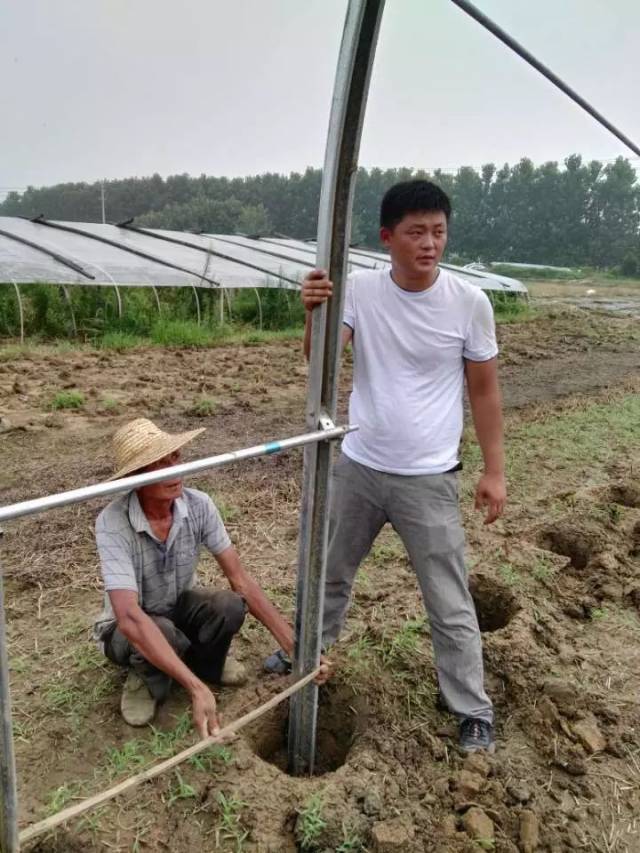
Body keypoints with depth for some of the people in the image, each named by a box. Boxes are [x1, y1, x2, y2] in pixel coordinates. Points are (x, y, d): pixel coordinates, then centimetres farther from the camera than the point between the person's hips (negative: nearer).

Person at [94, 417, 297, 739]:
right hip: (129, 627, -3)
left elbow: (240, 580, -18)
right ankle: (146, 678, 0)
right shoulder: (112, 523, -34)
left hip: (180, 607, 3)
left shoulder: (199, 505, -22)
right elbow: (130, 617, -42)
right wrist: (196, 688, -50)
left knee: (229, 606, -28)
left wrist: (293, 645, -24)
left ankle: (204, 662, 6)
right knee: (165, 633, -37)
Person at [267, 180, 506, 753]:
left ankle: (474, 711, 30)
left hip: (429, 479, -2)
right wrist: (315, 311, -38)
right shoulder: (360, 290, -7)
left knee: (450, 605, 8)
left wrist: (494, 471, -1)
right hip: (357, 467, 3)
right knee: (331, 572, 23)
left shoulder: (469, 302, -10)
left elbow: (484, 391, -2)